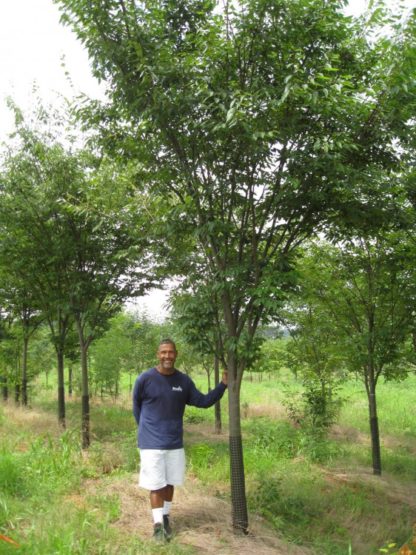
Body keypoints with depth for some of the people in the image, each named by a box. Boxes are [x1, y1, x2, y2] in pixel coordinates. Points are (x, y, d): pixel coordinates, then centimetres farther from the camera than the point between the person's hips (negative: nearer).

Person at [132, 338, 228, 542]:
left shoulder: (184, 381, -1)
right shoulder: (144, 379, -11)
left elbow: (203, 401, 4)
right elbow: (136, 407, 4)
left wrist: (223, 385, -6)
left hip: (175, 443, 4)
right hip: (151, 443, -4)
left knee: (170, 483, 14)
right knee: (156, 486, 0)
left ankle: (166, 518, 32)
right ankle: (158, 525, 13)